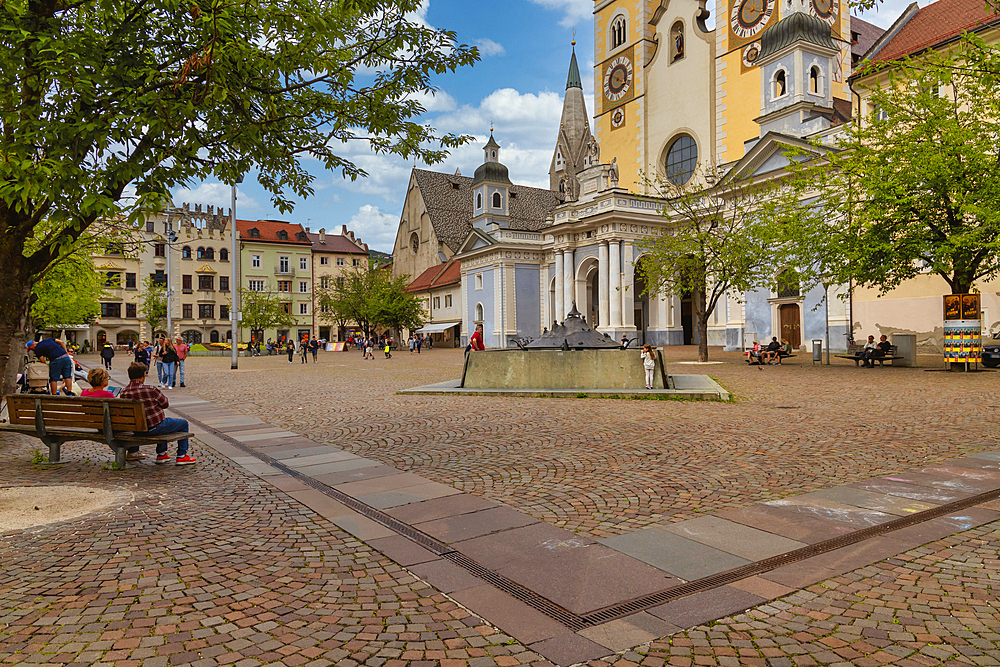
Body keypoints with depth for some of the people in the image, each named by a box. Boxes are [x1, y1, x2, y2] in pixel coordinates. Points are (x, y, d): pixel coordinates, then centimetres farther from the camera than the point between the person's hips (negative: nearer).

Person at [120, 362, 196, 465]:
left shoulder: (123, 392, -5)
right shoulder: (150, 390, -24)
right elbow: (166, 404, -10)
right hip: (154, 428, -7)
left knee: (163, 421, 37)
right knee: (184, 423, 15)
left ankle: (161, 454, 38)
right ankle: (181, 456, 17)